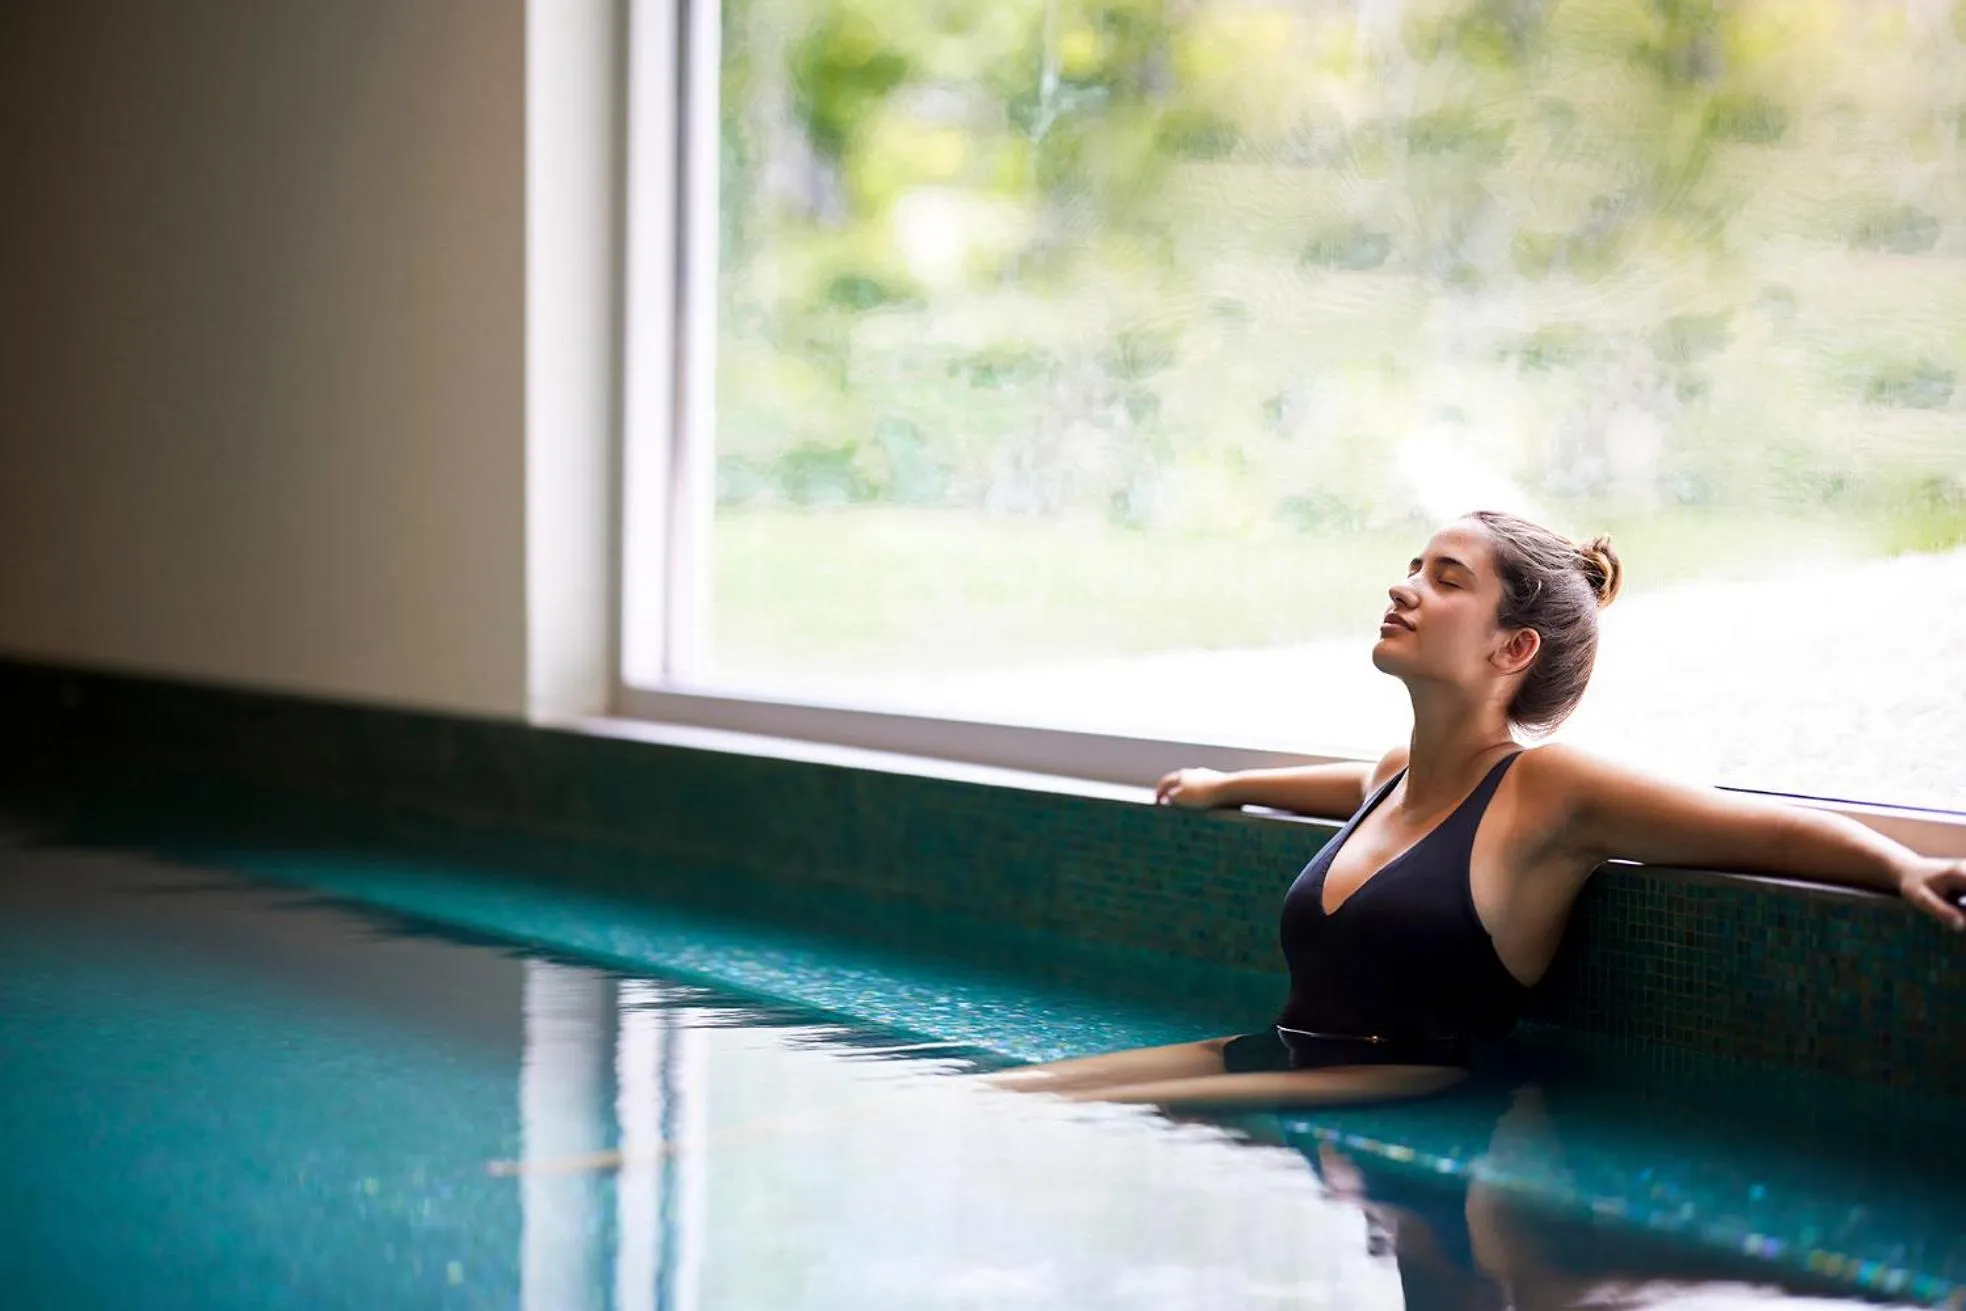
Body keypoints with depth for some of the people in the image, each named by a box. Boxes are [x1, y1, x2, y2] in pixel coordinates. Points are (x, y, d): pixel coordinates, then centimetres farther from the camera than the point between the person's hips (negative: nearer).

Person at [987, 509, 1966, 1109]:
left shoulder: (1548, 790, -9)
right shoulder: (1396, 778, 14)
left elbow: (1776, 831, -11)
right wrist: (1226, 786, 54)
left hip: (1399, 1090, -7)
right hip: (1273, 1056, 8)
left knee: (1082, 1112, -25)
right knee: (1002, 1091, -8)